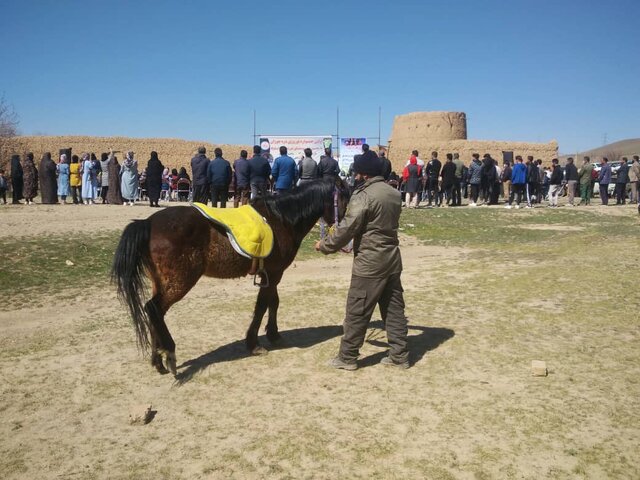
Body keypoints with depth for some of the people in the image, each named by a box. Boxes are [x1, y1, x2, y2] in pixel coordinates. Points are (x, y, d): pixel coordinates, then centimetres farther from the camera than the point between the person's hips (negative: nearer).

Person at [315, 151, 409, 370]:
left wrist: (325, 245, -1)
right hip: (392, 260, 8)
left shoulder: (363, 196, -17)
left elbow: (347, 229, -17)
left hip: (369, 263, -8)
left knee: (356, 311, 3)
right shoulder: (395, 194, 9)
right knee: (394, 309, 13)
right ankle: (400, 355, 20)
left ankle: (347, 357, 14)